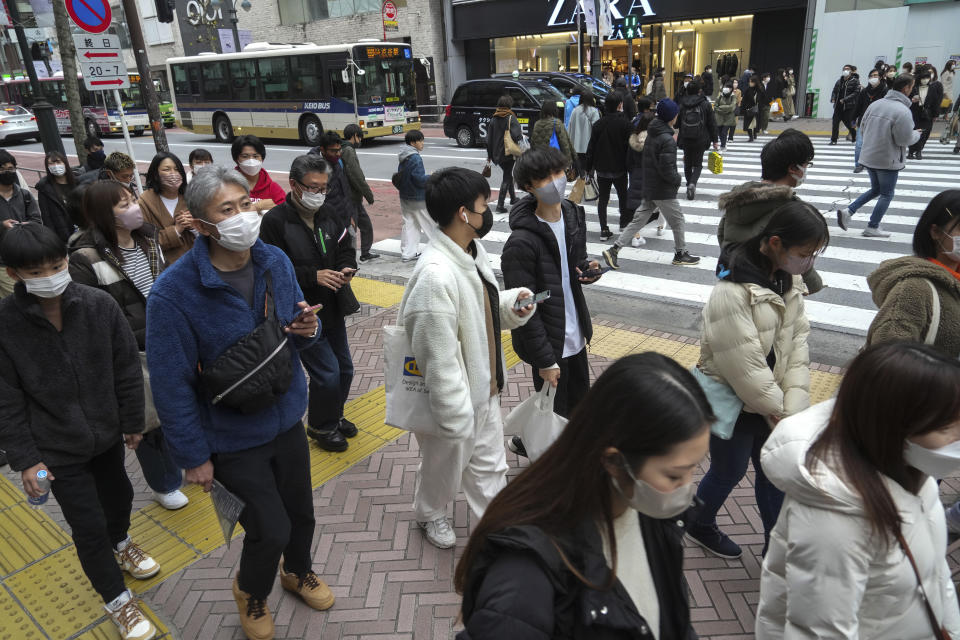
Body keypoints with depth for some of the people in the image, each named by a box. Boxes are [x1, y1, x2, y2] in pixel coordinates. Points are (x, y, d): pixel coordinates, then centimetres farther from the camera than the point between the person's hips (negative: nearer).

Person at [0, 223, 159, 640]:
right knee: (88, 526, 4)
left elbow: (126, 368, -3)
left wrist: (132, 422, 2)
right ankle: (117, 601, 26)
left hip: (106, 432, 3)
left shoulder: (99, 305, -13)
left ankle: (120, 545, 57)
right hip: (58, 446, -3)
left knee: (118, 494, 24)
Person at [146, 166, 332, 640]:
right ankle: (251, 592, 41)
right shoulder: (173, 293, -24)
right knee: (271, 529, 5)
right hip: (232, 437, -4)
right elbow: (170, 384, -17)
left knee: (300, 511, 20)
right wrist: (193, 457, -11)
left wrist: (307, 330, -16)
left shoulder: (276, 262, -7)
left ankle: (298, 571, 54)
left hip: (287, 418, 5)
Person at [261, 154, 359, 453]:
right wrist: (313, 276, -26)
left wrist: (347, 268, -9)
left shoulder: (328, 215, 4)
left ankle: (333, 416, 41)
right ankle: (321, 426, 21)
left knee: (344, 369, 16)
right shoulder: (275, 221, -16)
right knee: (327, 373, -5)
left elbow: (345, 249, 13)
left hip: (333, 310, 7)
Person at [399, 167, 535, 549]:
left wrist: (512, 304, -7)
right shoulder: (436, 275, -33)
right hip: (452, 400, -8)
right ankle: (430, 515, 51)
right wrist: (454, 419, -21)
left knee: (490, 464, 23)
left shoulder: (473, 252, -2)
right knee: (445, 466, 21)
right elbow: (439, 361, -29)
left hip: (484, 389, 8)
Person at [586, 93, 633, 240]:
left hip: (602, 168, 2)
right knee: (623, 197, 14)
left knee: (603, 198, 8)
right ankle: (625, 226, 23)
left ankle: (604, 230, 7)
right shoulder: (625, 123, -11)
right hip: (619, 168, -2)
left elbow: (591, 147, 1)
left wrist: (589, 167, 9)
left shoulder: (598, 124, -3)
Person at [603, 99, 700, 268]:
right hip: (664, 190, -8)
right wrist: (677, 179, -7)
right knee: (677, 219, 9)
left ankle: (614, 250, 4)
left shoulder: (651, 134, 8)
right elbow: (667, 169, -24)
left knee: (639, 219, 10)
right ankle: (681, 254, 24)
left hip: (649, 187, 8)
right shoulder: (667, 140, -20)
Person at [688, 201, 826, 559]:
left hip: (769, 399, 7)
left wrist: (793, 410, -14)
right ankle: (700, 525, 42)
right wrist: (779, 410, -13)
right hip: (731, 400, -6)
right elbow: (745, 368, -25)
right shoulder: (732, 292, -29)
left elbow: (798, 347, -6)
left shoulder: (789, 282, -3)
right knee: (729, 472, 13)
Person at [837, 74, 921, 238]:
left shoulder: (875, 104, 1)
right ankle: (872, 228, 13)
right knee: (886, 194, 9)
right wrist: (917, 134, 3)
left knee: (875, 189, 22)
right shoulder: (903, 111, -19)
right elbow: (904, 140, -17)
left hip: (869, 157, 6)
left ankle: (847, 211, 6)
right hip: (889, 161, -6)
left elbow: (862, 130, 8)